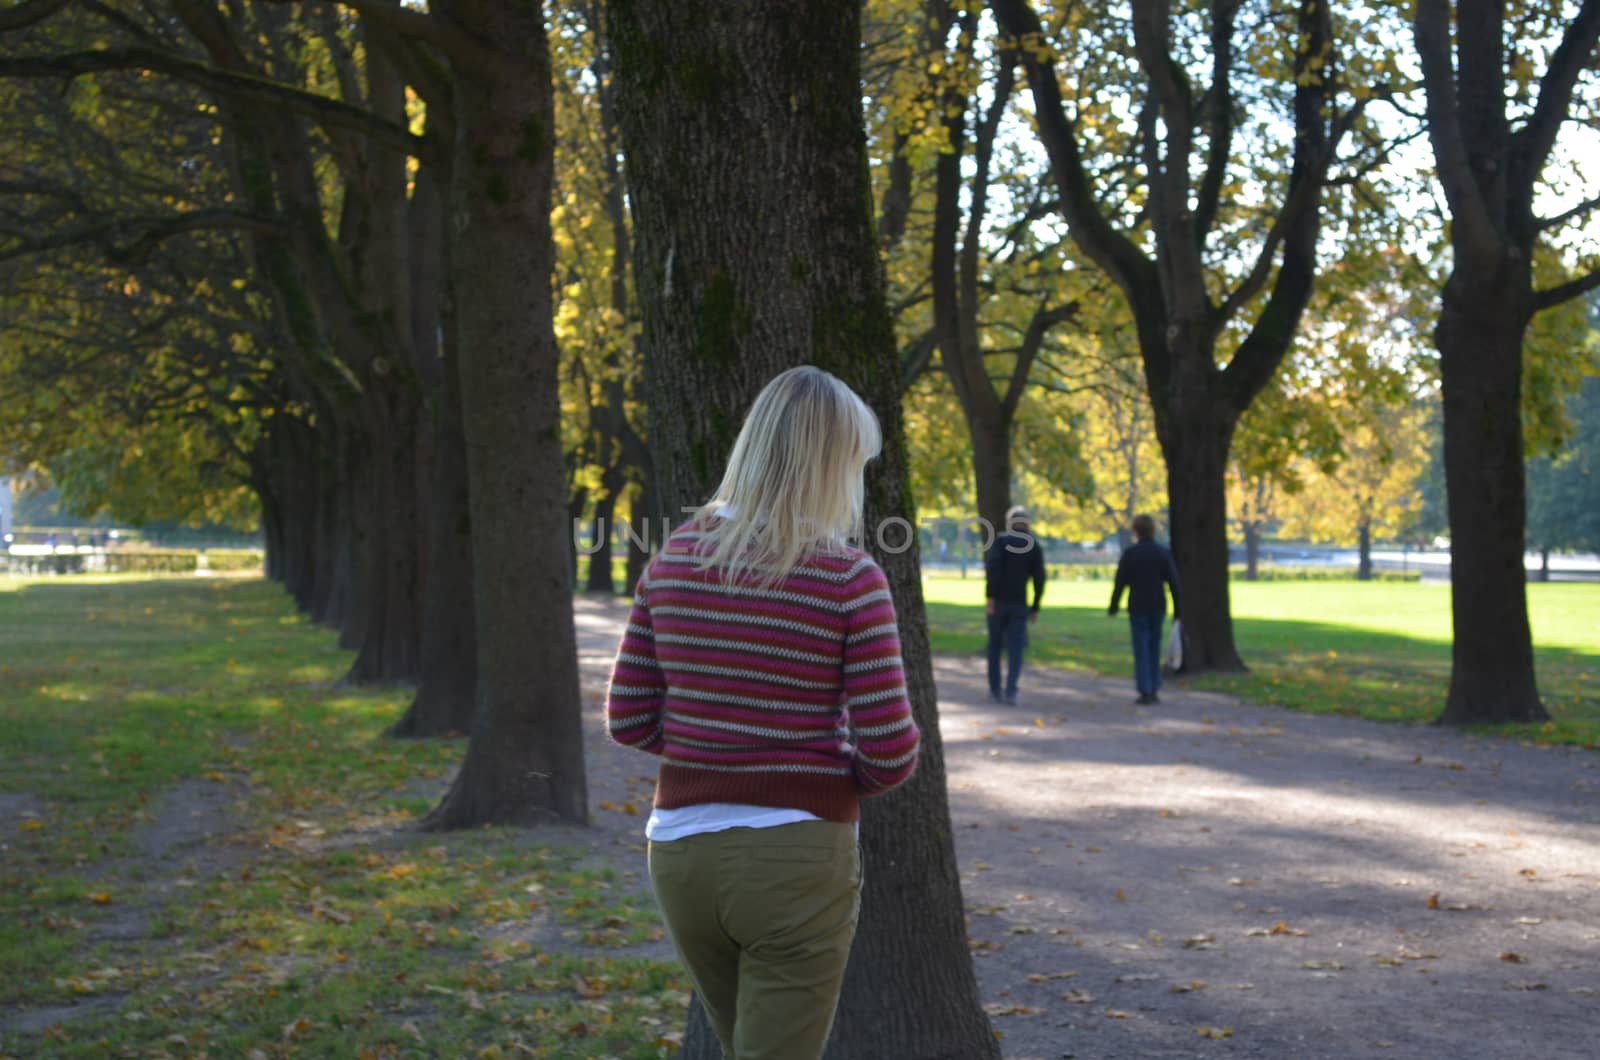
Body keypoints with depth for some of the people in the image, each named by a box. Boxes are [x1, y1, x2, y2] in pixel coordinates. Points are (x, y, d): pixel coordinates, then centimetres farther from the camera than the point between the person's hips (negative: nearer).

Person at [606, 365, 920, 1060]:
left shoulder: (674, 559, 1)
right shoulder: (849, 579, -12)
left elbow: (628, 720, 3)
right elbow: (891, 750, -13)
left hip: (682, 849, 5)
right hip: (797, 859, -5)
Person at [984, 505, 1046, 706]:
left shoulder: (1000, 541, -2)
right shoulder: (1035, 546, 5)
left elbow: (993, 567, -18)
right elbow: (1039, 579, 1)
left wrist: (989, 596, -21)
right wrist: (1035, 608, 9)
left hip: (998, 602, -1)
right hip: (1019, 604, 1)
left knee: (995, 645, 16)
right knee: (1015, 650, -1)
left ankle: (995, 690, 24)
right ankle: (1010, 691, -19)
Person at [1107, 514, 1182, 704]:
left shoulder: (1129, 553, -8)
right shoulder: (1164, 553, -2)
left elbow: (1120, 583, -7)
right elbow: (1174, 583, -6)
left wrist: (1113, 607, 7)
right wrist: (1178, 610, -1)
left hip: (1137, 608, -2)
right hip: (1158, 608, 2)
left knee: (1141, 650, 1)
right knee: (1154, 648, 15)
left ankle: (1145, 692, -4)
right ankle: (1154, 690, 13)